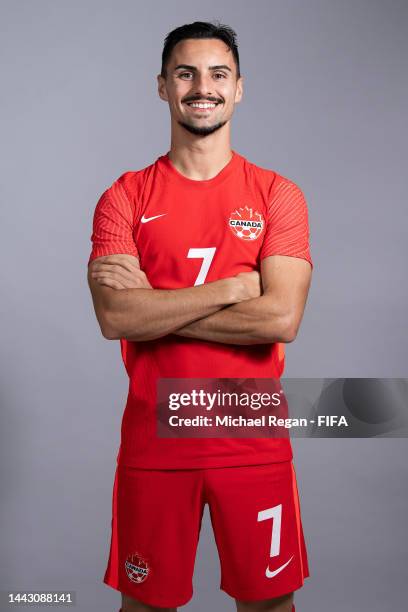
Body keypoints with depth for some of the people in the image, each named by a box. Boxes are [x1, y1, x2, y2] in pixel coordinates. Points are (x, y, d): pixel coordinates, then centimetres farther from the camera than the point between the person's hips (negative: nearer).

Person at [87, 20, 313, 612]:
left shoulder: (277, 194, -1)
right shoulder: (124, 198, 0)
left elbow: (281, 318, -14)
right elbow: (115, 317, -15)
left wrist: (156, 307, -15)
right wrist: (233, 286, -16)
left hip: (254, 441, 0)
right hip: (154, 439, 1)